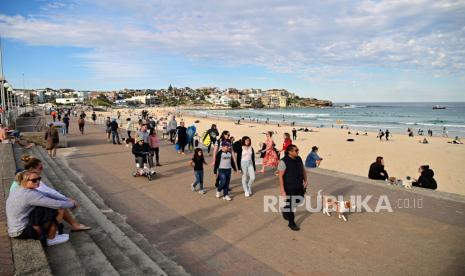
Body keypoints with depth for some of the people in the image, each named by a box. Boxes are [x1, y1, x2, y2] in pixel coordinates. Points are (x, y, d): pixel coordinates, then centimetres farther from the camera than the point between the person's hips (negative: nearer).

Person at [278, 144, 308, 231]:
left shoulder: (299, 159, 3)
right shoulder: (284, 161, -18)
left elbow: (303, 170, 17)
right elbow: (280, 176, -18)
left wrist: (305, 180, 6)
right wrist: (282, 190, -21)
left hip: (299, 186, 7)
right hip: (289, 188, -7)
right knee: (290, 205, 4)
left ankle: (285, 211, 44)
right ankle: (291, 223, 21)